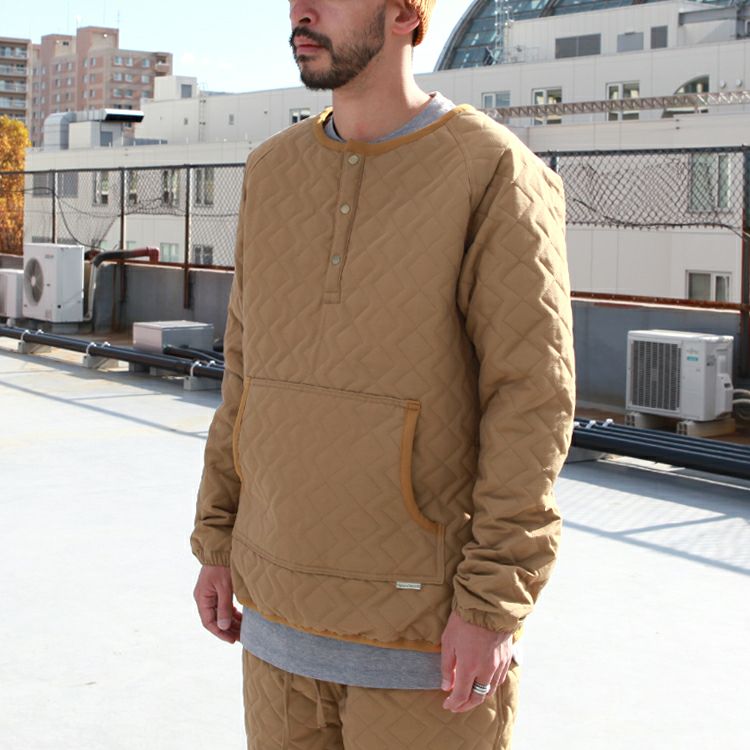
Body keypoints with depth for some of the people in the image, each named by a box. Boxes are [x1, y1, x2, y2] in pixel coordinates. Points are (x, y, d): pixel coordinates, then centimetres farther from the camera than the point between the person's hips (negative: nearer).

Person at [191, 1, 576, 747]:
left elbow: (532, 399, -15)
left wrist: (493, 608, -17)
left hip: (425, 619, -5)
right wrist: (217, 540, 10)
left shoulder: (497, 174, -12)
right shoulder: (272, 171, 6)